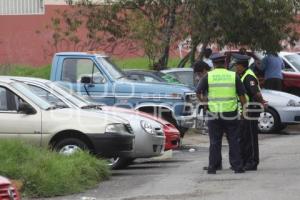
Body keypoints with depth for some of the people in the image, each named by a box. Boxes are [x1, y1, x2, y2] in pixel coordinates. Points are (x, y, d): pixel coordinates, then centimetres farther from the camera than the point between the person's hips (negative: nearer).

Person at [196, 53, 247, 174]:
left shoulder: (208, 76, -1)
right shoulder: (233, 76, 1)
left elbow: (198, 92, -2)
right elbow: (241, 95, 1)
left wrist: (203, 99, 15)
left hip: (214, 114, 0)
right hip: (230, 114, 0)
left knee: (214, 142, 6)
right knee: (233, 141, 6)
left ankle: (213, 167, 6)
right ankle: (237, 166, 5)